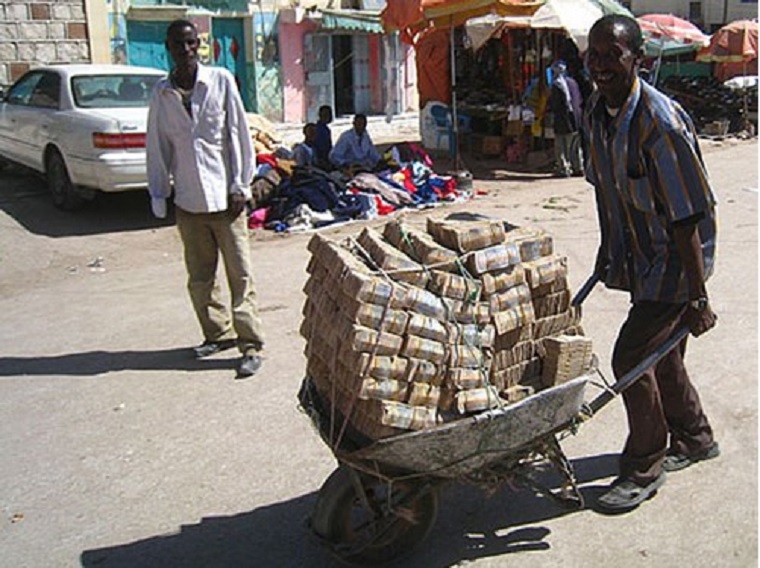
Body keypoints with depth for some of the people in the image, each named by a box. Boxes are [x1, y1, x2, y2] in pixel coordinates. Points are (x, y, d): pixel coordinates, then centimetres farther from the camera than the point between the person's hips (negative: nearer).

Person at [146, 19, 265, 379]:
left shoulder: (221, 81, -4)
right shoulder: (161, 93, 4)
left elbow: (238, 134, -3)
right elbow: (158, 148, 8)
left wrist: (241, 186, -6)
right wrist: (159, 197, 5)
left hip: (224, 197, -3)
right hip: (187, 201, 4)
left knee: (240, 273, -1)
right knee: (200, 276, 13)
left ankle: (251, 343, 5)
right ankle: (217, 333, 29)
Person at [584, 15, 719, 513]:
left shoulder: (661, 122, -26)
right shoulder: (598, 113, -1)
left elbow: (686, 218, -24)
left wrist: (698, 297, -21)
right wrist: (607, 256, 20)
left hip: (674, 261, -8)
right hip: (639, 259, 8)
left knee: (633, 356, -8)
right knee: (662, 353, 19)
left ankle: (644, 468, 15)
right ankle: (695, 438, 43)